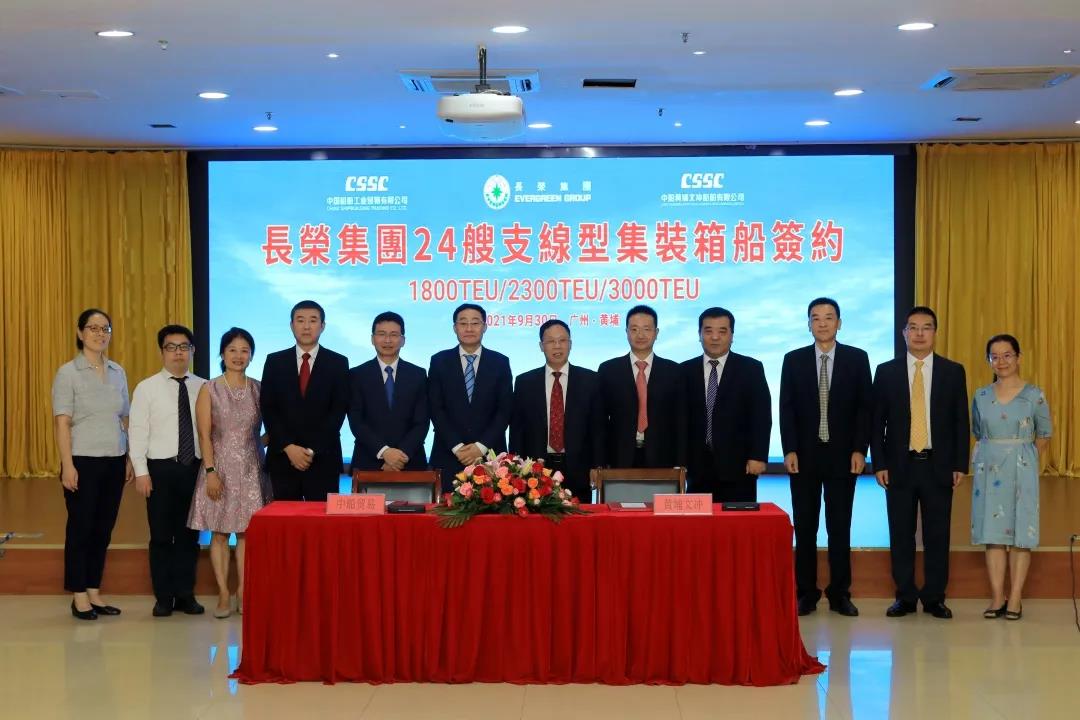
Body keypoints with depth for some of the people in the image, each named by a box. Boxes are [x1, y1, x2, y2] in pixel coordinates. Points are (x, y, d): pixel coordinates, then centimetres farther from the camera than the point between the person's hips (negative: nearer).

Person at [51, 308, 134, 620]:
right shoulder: (68, 373, -5)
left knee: (103, 529, 8)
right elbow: (61, 422, -9)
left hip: (114, 462, 5)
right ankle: (79, 597, 11)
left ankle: (94, 592, 18)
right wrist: (67, 465, -15)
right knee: (80, 528, 2)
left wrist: (129, 459, 9)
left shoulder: (118, 372, 9)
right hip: (84, 461, -5)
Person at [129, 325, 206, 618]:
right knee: (161, 536, 4)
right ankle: (163, 598, 14)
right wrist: (141, 472, -9)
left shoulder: (203, 388, 4)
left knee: (189, 534, 9)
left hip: (195, 467, 2)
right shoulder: (146, 388, 0)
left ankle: (185, 594, 19)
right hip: (161, 468, -2)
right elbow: (137, 432, -3)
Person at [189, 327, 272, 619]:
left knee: (247, 531, 2)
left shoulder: (259, 389, 5)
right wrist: (211, 471, -11)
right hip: (221, 466, -2)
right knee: (220, 533, 0)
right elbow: (204, 434, -4)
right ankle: (223, 595, 6)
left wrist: (258, 442, -7)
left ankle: (242, 592, 10)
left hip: (251, 467, 2)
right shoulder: (209, 390, 0)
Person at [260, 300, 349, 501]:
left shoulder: (338, 363, 4)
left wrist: (313, 450, -11)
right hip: (282, 457, 1)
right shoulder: (275, 362, 8)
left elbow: (339, 410, -2)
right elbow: (268, 409, 3)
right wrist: (288, 447, -9)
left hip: (324, 459, -1)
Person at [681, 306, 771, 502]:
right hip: (697, 466, 2)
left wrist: (758, 456, -10)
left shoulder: (751, 369, 4)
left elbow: (761, 416, -1)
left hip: (738, 465, -2)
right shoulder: (686, 371, 10)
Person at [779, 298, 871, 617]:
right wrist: (789, 450, -6)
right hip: (804, 456, 1)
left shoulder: (857, 359, 3)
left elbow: (866, 407, 1)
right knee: (804, 528, 4)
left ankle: (840, 593, 11)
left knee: (840, 527, 3)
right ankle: (806, 593, 10)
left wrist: (859, 450, -6)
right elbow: (786, 409, 3)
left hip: (842, 456, -1)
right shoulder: (793, 360, 5)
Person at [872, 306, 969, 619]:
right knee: (901, 535, 4)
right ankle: (905, 596, 13)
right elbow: (877, 422, 4)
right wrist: (879, 464, -3)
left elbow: (961, 421, 5)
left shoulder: (953, 371, 5)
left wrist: (960, 464, -1)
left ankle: (934, 597, 12)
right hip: (900, 465, 0)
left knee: (937, 535, 3)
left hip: (938, 466, 0)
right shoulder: (886, 371, 4)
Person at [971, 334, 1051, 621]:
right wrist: (994, 455, 10)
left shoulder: (1034, 395, -3)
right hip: (989, 470, 2)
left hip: (1021, 470, -2)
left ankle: (1015, 598, 3)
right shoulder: (981, 396, 4)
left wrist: (1024, 459, 9)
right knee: (992, 532, 2)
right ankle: (997, 597, 6)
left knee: (1020, 533, -1)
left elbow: (1044, 435, 8)